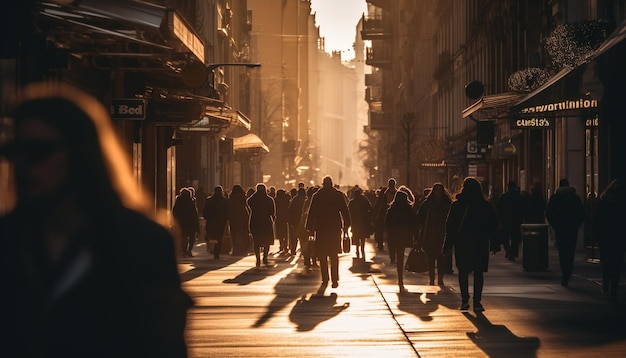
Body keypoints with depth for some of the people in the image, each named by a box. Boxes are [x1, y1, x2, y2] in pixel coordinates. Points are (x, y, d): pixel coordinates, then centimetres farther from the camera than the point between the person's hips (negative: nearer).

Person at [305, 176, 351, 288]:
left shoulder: (316, 196, 0)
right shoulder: (339, 195, 0)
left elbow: (311, 213, 2)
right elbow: (345, 211, 2)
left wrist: (310, 227, 8)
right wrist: (346, 225, 9)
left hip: (321, 228, 0)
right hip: (335, 228, 0)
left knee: (322, 256, 10)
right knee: (334, 255, 0)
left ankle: (325, 279, 13)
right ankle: (335, 279, -10)